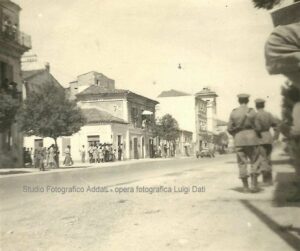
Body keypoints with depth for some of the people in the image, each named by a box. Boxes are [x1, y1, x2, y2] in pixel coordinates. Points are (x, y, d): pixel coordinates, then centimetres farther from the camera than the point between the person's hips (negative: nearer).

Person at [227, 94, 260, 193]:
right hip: (251, 137, -2)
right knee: (254, 162, 8)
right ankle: (254, 185, 0)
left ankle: (246, 187, 6)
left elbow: (229, 128, 1)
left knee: (242, 163, 6)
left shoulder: (233, 112, 1)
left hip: (239, 140, 2)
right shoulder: (252, 111, -3)